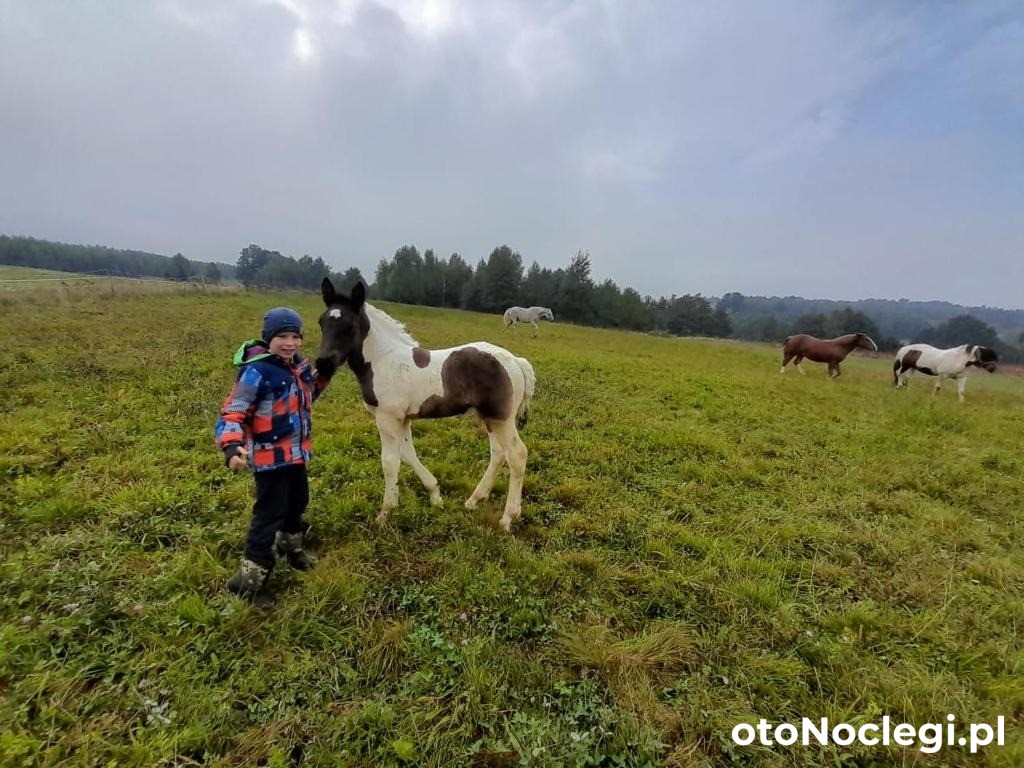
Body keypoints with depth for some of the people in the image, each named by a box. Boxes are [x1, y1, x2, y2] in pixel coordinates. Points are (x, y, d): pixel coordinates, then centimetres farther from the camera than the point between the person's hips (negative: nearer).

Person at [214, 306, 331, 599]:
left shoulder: (299, 366, 3)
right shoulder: (257, 372, -22)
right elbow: (233, 412, -23)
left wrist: (322, 377, 6)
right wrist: (232, 447, -39)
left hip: (297, 453, 8)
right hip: (270, 457, -8)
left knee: (298, 502, 24)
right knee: (270, 512, -1)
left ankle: (291, 545, 48)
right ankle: (254, 568, 15)